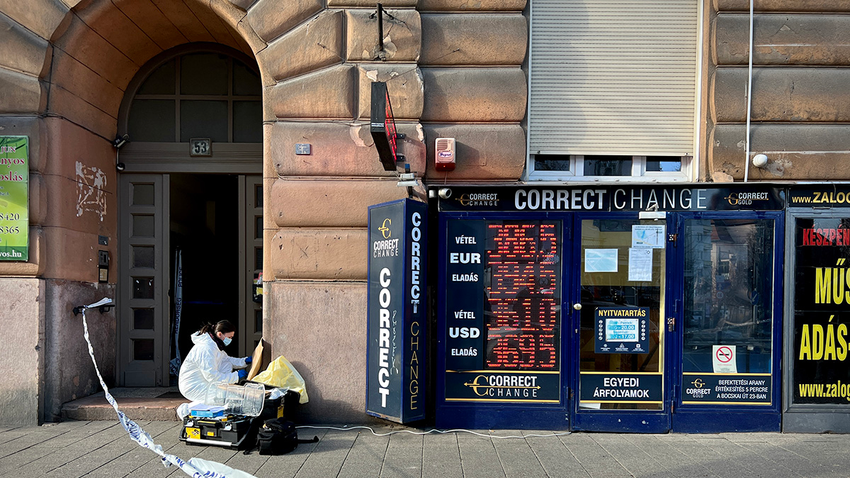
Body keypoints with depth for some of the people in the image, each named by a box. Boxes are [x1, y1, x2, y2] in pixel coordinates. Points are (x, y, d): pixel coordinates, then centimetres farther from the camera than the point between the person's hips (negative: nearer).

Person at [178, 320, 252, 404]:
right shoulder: (206, 348, -27)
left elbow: (227, 359, 16)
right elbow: (212, 376, -29)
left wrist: (245, 361, 0)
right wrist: (236, 376, -24)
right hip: (193, 388, -10)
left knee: (227, 364, 1)